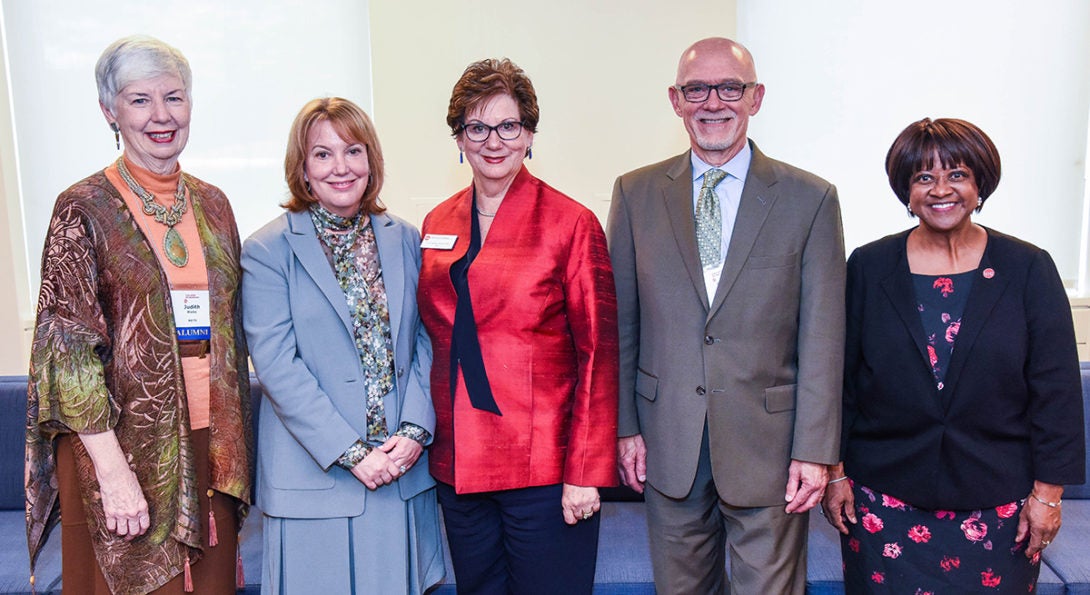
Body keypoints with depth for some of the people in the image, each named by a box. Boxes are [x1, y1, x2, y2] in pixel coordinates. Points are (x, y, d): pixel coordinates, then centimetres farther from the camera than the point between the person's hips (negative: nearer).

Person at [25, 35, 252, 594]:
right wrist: (112, 468, -16)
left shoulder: (212, 203, 8)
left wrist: (234, 442, 8)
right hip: (125, 442, -4)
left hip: (210, 441, 5)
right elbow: (70, 348, -11)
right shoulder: (84, 208, -6)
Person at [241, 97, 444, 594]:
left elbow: (424, 343, 6)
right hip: (314, 474, -3)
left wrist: (415, 430, -8)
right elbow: (277, 365, -11)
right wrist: (350, 453, -15)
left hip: (403, 467, 4)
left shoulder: (405, 240, 7)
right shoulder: (268, 251, -5)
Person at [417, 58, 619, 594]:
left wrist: (585, 471, -12)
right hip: (458, 466, 5)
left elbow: (598, 355, -9)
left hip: (545, 467, -5)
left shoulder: (571, 223, -7)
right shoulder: (436, 226, 8)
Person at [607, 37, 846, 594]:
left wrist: (813, 450, -7)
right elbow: (620, 321, 5)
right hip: (668, 442, 2)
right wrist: (625, 425, 2)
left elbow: (822, 339, -4)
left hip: (766, 444, -2)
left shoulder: (809, 199, -2)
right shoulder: (636, 193, 3)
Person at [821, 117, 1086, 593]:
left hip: (997, 505, 0)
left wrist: (1048, 491, -3)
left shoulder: (1029, 269, -1)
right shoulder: (868, 267, 0)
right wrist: (835, 472, 1)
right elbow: (840, 378, 2)